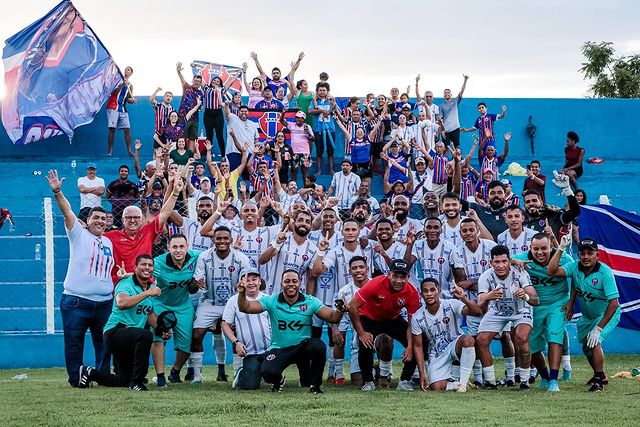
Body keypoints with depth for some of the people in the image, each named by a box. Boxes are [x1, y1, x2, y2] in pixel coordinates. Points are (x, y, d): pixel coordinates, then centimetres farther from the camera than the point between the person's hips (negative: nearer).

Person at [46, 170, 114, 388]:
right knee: (74, 343, 1)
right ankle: (75, 378, 12)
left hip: (104, 302, 5)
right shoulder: (78, 234, 2)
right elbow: (66, 211, -12)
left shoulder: (108, 242, 16)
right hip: (76, 301, -4)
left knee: (104, 343, 10)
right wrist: (57, 192, -24)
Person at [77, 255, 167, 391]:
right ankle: (137, 382, -28)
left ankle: (90, 373, 29)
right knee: (146, 334, -37)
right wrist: (147, 293, -35)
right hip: (115, 332, -9)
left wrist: (160, 329, 8)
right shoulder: (126, 284, -14)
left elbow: (149, 313, 25)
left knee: (124, 380, 10)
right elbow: (121, 303, -36)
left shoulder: (151, 287, 12)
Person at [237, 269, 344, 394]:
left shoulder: (310, 302, -3)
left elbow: (332, 317, -10)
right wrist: (242, 294, -30)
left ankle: (314, 384, -6)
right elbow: (246, 308, -10)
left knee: (319, 346, -32)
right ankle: (278, 379, 16)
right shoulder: (272, 301, -4)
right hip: (279, 349, 0)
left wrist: (339, 312, -33)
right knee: (268, 373, -27)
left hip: (303, 346, 0)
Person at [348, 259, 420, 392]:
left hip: (394, 320, 3)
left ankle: (405, 381, 2)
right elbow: (352, 306, -26)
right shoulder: (377, 284, -32)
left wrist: (410, 347, -25)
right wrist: (361, 333, -23)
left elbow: (411, 323, -14)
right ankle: (368, 382, -1)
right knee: (365, 347, -27)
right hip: (370, 319, -3)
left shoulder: (412, 293, -23)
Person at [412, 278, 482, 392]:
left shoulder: (451, 305, -16)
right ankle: (456, 384, 14)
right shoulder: (417, 318, -9)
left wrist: (464, 298, -49)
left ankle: (463, 383, -25)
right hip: (437, 355, 1)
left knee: (468, 339, -38)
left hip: (455, 346, -1)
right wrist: (422, 374, -7)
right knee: (436, 388, -21)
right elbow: (417, 346, -2)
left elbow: (478, 312, -30)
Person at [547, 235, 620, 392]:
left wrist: (598, 328, -33)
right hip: (587, 316, 6)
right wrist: (561, 248, -35)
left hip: (607, 314, -6)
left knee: (594, 342, -25)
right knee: (586, 347, 18)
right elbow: (551, 271, -29)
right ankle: (600, 376, 43)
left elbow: (614, 303, -32)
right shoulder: (575, 266, -16)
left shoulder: (605, 272, -30)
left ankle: (599, 380, -11)